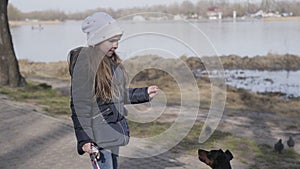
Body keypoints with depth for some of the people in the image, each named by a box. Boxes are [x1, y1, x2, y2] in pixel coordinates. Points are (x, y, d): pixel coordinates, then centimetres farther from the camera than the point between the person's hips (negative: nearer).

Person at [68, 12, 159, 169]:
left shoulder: (112, 60, 12)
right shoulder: (85, 63, -16)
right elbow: (80, 104, -17)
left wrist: (143, 94, 21)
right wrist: (84, 138, -20)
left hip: (114, 127, 9)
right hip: (98, 133, -9)